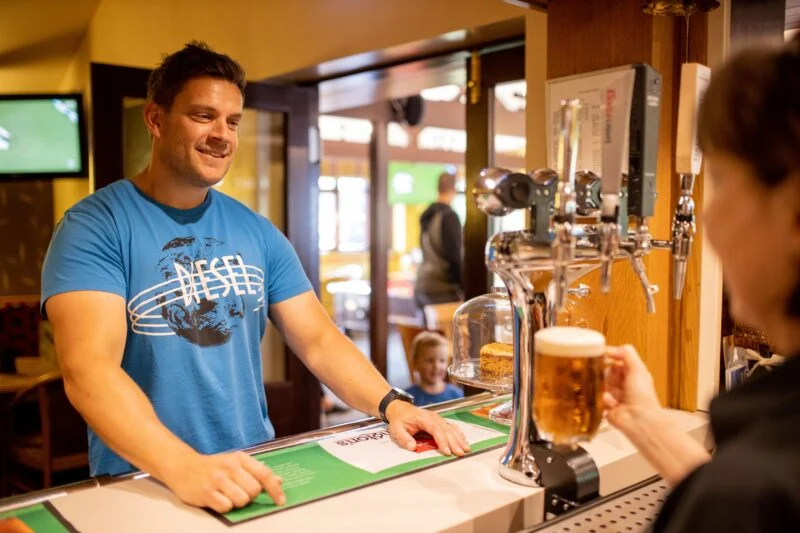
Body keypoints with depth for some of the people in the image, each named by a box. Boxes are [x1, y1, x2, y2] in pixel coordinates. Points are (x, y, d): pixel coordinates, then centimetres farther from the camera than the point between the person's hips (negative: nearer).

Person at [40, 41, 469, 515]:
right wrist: (185, 467, -34)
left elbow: (319, 340, 4)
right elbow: (87, 369, -20)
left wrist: (391, 405, -12)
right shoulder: (94, 227, -9)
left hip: (253, 472, 3)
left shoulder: (257, 232, 5)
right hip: (142, 486, -2)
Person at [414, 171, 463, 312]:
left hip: (422, 286, 8)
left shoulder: (426, 215, 12)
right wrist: (464, 286, -8)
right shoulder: (449, 216, -12)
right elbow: (454, 256, -15)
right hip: (442, 289, -8)